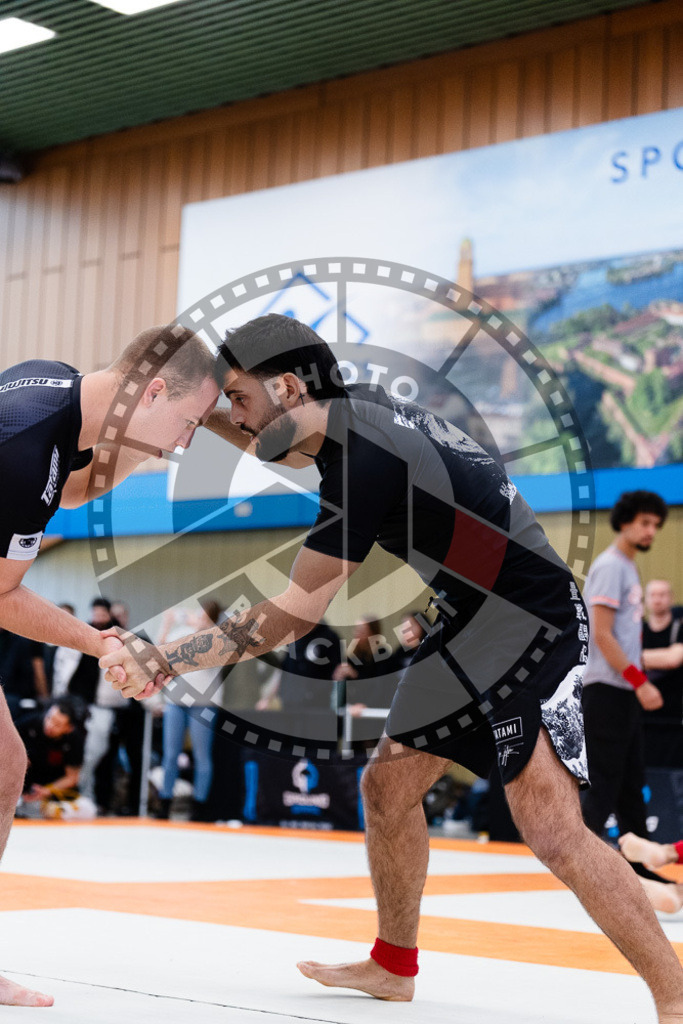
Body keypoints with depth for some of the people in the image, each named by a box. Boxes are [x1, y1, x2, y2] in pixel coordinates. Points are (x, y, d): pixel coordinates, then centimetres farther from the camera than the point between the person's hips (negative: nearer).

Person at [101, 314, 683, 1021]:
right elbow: (274, 445, 30)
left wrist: (162, 661, -20)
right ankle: (393, 965, 27)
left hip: (526, 616, -10)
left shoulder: (363, 461, -24)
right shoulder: (359, 409, 3)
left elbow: (292, 617, -20)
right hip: (473, 620, 10)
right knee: (388, 786, 12)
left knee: (550, 826, -20)